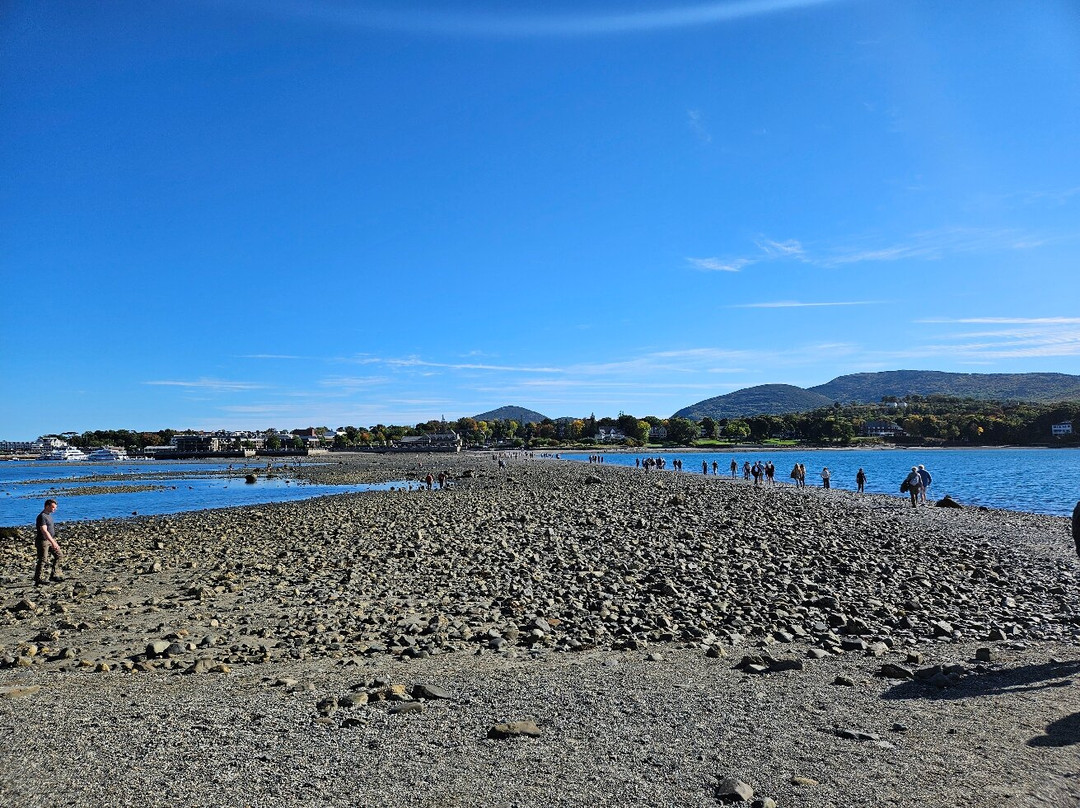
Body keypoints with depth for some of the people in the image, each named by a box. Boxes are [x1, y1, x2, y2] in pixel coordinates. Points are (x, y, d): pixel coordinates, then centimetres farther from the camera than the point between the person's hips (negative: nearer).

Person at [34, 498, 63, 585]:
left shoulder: (49, 515, 13)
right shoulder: (42, 516, -18)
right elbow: (44, 531, -25)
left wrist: (54, 541, 25)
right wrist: (53, 542, -30)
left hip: (51, 539, 9)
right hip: (43, 541, -9)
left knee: (59, 555, 8)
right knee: (42, 561, -5)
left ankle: (54, 575, 13)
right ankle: (37, 580, 2)